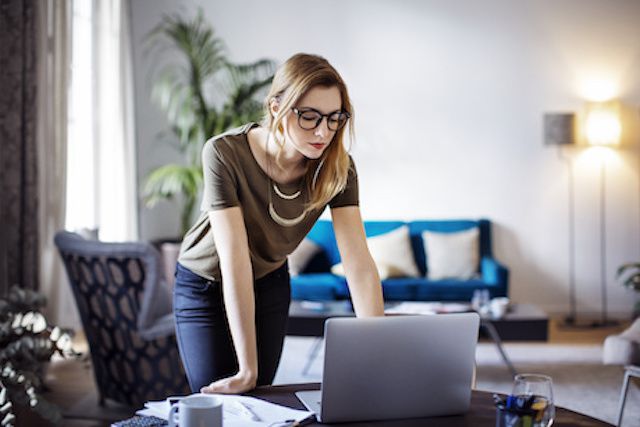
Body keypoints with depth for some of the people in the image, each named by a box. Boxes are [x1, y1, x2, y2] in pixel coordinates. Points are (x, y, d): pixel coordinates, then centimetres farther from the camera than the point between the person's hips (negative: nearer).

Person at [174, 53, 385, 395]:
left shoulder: (337, 167, -23)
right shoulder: (225, 154, -34)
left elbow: (359, 265, -27)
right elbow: (235, 262, -37)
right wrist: (246, 368, -38)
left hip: (270, 283, 3)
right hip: (205, 285, -3)